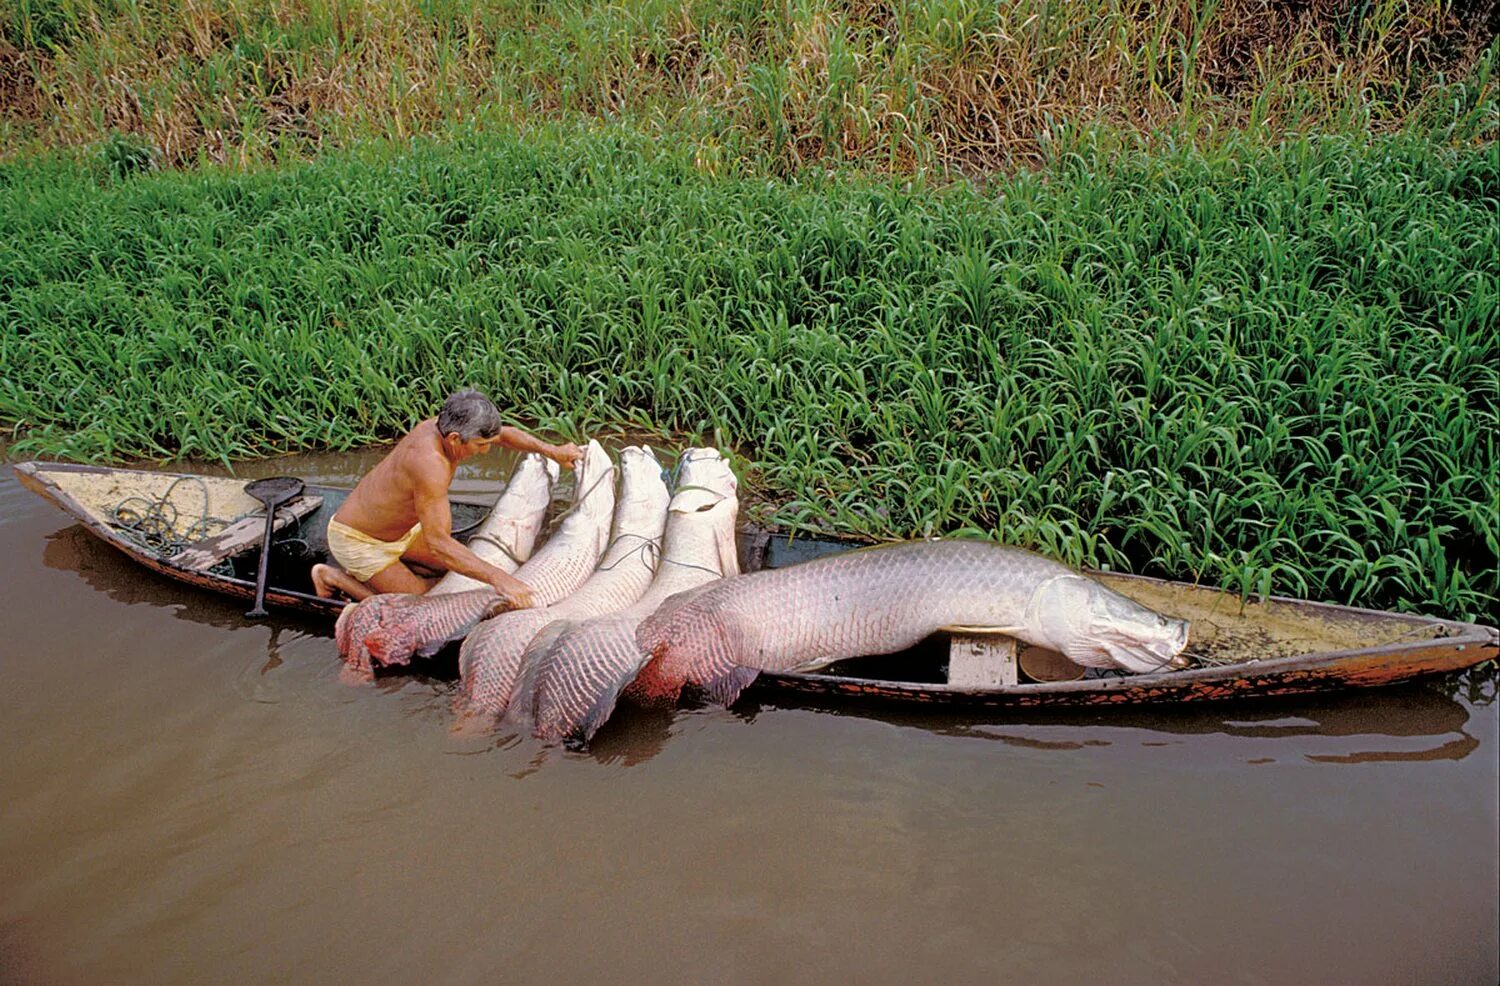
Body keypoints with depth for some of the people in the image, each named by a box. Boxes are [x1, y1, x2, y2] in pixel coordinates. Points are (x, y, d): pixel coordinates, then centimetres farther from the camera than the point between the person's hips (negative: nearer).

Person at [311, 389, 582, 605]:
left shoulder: (445, 427, -14)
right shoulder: (430, 462, -40)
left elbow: (505, 435, 7)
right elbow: (438, 543, -42)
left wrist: (551, 450, 0)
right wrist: (498, 578, -47)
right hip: (356, 539, -9)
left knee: (456, 565, 13)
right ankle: (333, 576, 7)